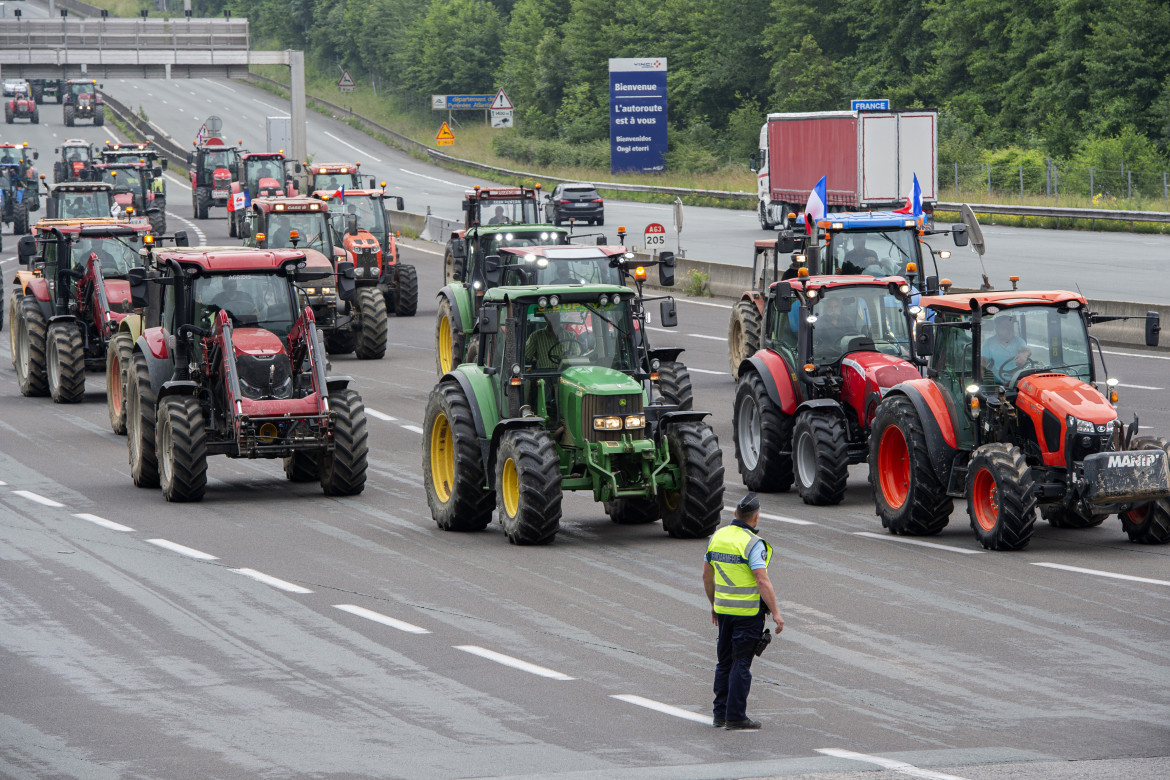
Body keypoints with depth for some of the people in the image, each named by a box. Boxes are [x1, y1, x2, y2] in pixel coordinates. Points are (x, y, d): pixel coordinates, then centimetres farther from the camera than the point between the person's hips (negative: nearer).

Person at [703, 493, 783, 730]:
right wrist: (775, 613, -15)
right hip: (748, 612, -6)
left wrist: (714, 604, 24)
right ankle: (735, 717, 0)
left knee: (725, 661, 15)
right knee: (741, 664, -1)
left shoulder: (717, 536, 5)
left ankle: (720, 713, 19)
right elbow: (762, 581, -21)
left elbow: (707, 575, 13)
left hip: (723, 610, 6)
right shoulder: (752, 543, -16)